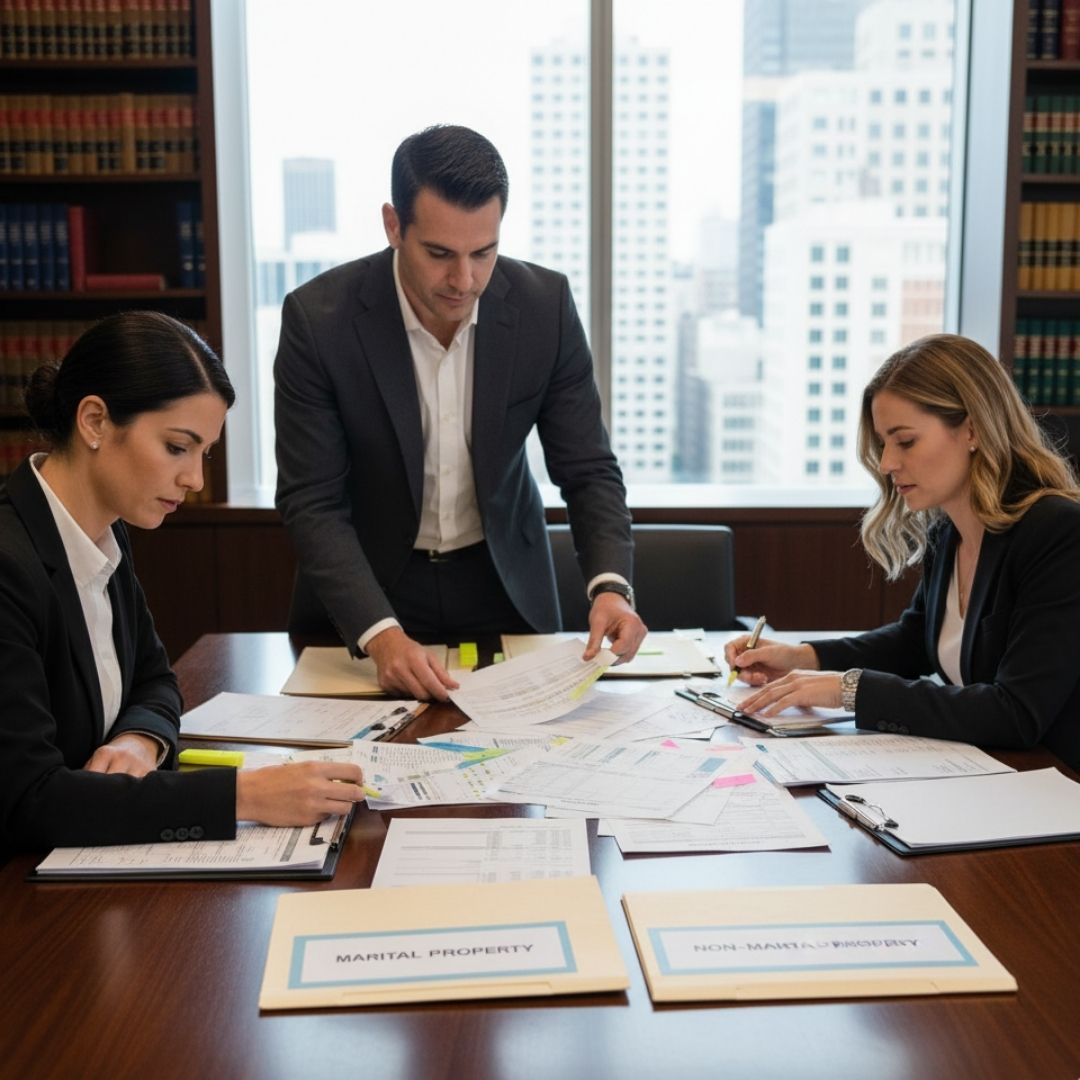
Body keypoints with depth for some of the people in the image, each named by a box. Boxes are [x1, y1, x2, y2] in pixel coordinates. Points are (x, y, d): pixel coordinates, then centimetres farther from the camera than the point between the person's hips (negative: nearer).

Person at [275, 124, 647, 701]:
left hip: (502, 584, 2)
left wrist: (610, 585, -26)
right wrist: (379, 633, -32)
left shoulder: (545, 304, -14)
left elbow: (587, 470, -8)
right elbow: (312, 501, -18)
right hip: (366, 589, -1)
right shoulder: (318, 317, -20)